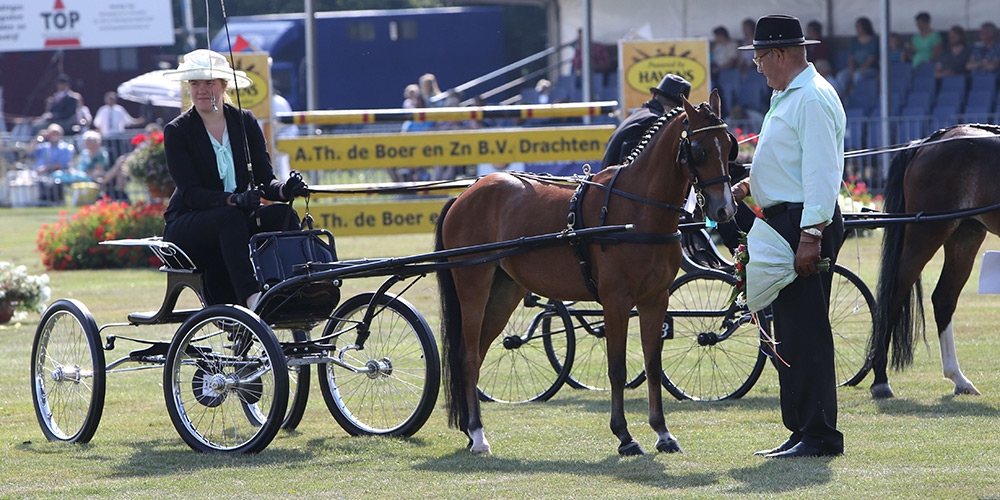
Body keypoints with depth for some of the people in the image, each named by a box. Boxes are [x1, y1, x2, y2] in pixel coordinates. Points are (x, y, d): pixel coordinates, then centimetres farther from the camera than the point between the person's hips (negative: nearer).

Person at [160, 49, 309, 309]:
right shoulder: (177, 132, -7)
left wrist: (285, 189, -27)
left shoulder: (245, 122, 4)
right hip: (187, 227, -4)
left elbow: (265, 180, -2)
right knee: (230, 218, -36)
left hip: (237, 223, 4)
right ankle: (251, 298, -50)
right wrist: (232, 200, -36)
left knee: (282, 214, -25)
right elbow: (191, 192, -17)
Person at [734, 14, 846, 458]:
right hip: (784, 222, 11)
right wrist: (752, 185, 15)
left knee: (807, 330, -9)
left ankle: (820, 435, -7)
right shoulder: (787, 97, 19)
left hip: (805, 226, -11)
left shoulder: (812, 99, -14)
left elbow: (821, 172, -21)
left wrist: (811, 236, -26)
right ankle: (800, 430, 18)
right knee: (788, 332, 13)